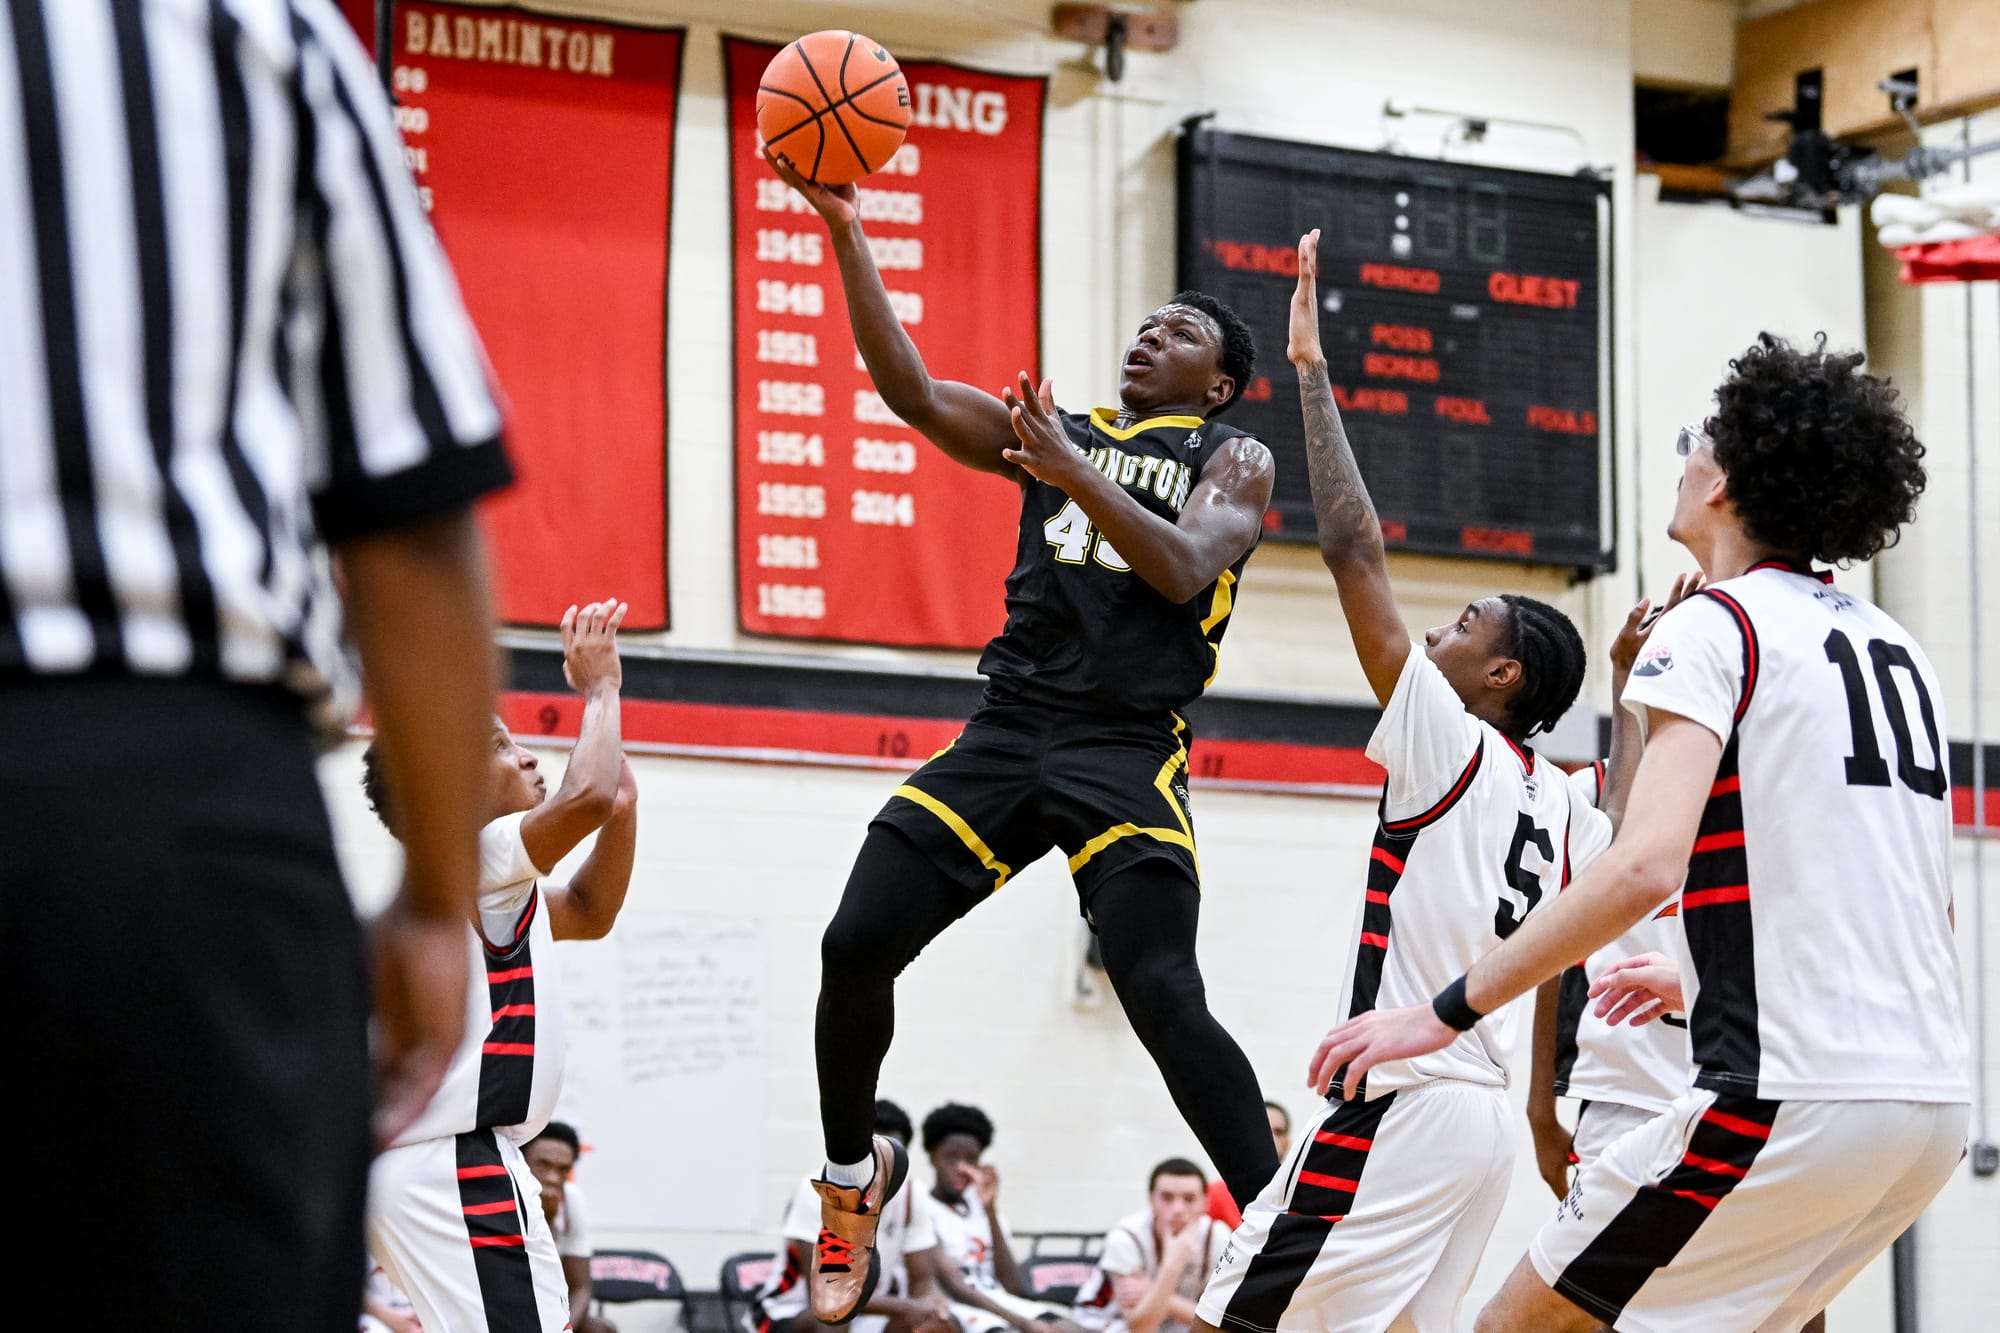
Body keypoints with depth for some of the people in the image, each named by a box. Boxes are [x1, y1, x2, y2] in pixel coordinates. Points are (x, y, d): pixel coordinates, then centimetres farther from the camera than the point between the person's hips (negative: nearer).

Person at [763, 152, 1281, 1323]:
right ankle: (855, 1175, 20)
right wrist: (844, 227, -1)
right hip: (1007, 731, 5)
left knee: (1164, 997, -20)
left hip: (1128, 749, -5)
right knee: (856, 948, -4)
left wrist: (1073, 472, -23)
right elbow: (912, 392, 6)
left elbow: (1183, 568, -12)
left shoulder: (1234, 459, 7)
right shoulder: (1054, 431, 19)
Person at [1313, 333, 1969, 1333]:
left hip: (1788, 1094, -8)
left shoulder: (1715, 625, -5)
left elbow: (1646, 867, -19)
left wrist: (1449, 1010, -14)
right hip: (1932, 1100, 8)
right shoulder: (1898, 650, 19)